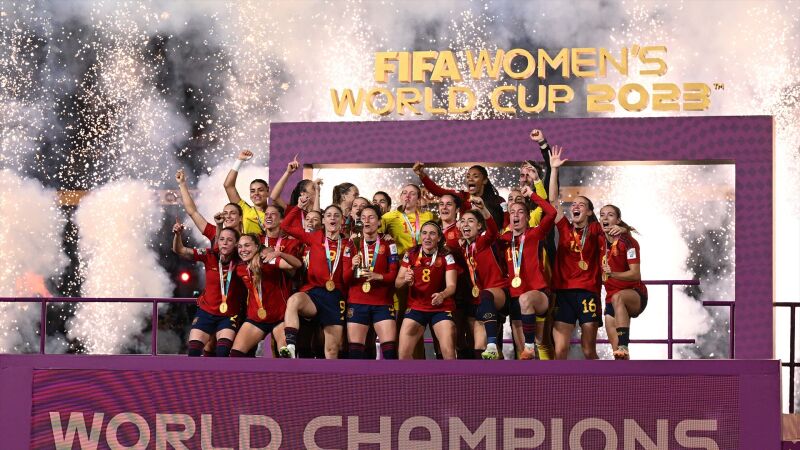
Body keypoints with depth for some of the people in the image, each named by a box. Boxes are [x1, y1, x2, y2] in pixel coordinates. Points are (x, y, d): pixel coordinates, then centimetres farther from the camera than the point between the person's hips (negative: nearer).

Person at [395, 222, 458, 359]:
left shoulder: (446, 257, -7)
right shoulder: (410, 255, -1)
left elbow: (451, 285, -13)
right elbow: (397, 282, 0)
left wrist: (442, 295, -36)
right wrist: (405, 280, -24)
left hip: (441, 308, -2)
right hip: (415, 308, 2)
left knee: (449, 353, -15)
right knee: (404, 354, -7)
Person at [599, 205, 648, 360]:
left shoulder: (627, 241, -12)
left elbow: (635, 274, -21)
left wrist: (612, 274, -34)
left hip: (635, 295, -7)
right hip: (611, 298, 7)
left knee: (618, 297, -41)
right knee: (614, 344, 3)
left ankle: (624, 348, -52)